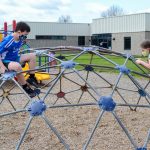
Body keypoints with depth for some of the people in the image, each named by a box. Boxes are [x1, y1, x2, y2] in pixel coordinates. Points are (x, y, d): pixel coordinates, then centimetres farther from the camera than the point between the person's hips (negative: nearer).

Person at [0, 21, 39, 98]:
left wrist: (22, 60, 11)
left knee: (32, 56, -1)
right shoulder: (8, 40, -26)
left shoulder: (20, 39, -4)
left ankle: (32, 77, 5)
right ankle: (26, 88, -22)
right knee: (17, 66, -38)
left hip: (14, 58, 8)